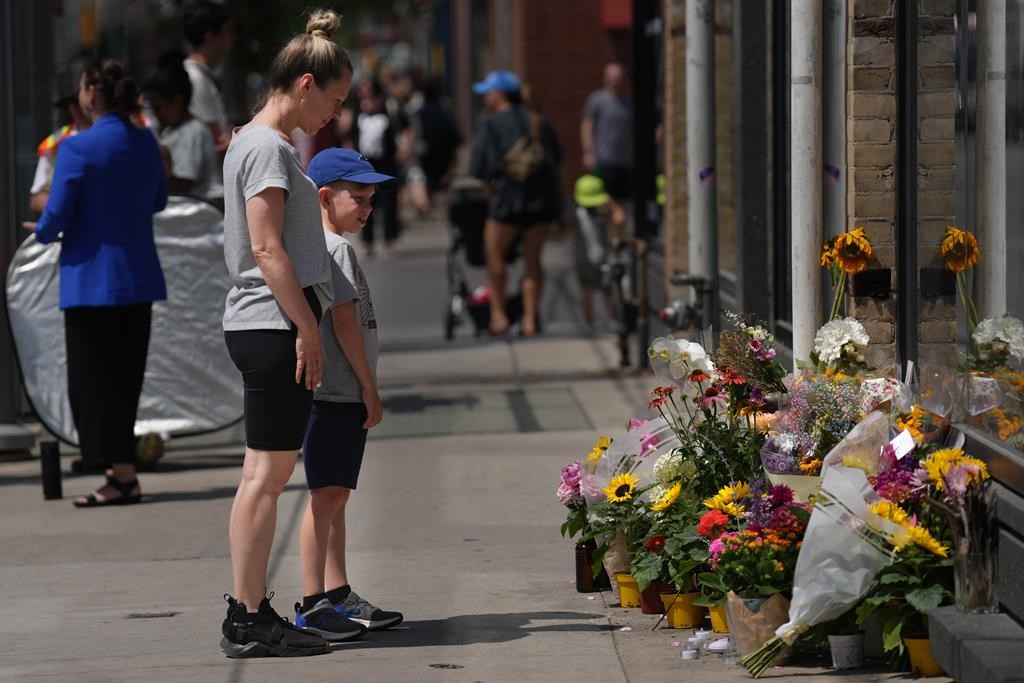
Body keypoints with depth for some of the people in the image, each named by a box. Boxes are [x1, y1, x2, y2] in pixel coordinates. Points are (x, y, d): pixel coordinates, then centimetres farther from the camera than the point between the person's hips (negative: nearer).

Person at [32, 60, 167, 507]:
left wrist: (44, 233, 5)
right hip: (138, 279, 6)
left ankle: (122, 476, -5)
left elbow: (57, 215, -15)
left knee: (94, 381, 0)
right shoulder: (145, 144, 4)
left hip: (91, 280, -6)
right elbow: (158, 201, 15)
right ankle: (121, 467, 21)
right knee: (125, 376, 15)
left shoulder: (78, 148, -16)